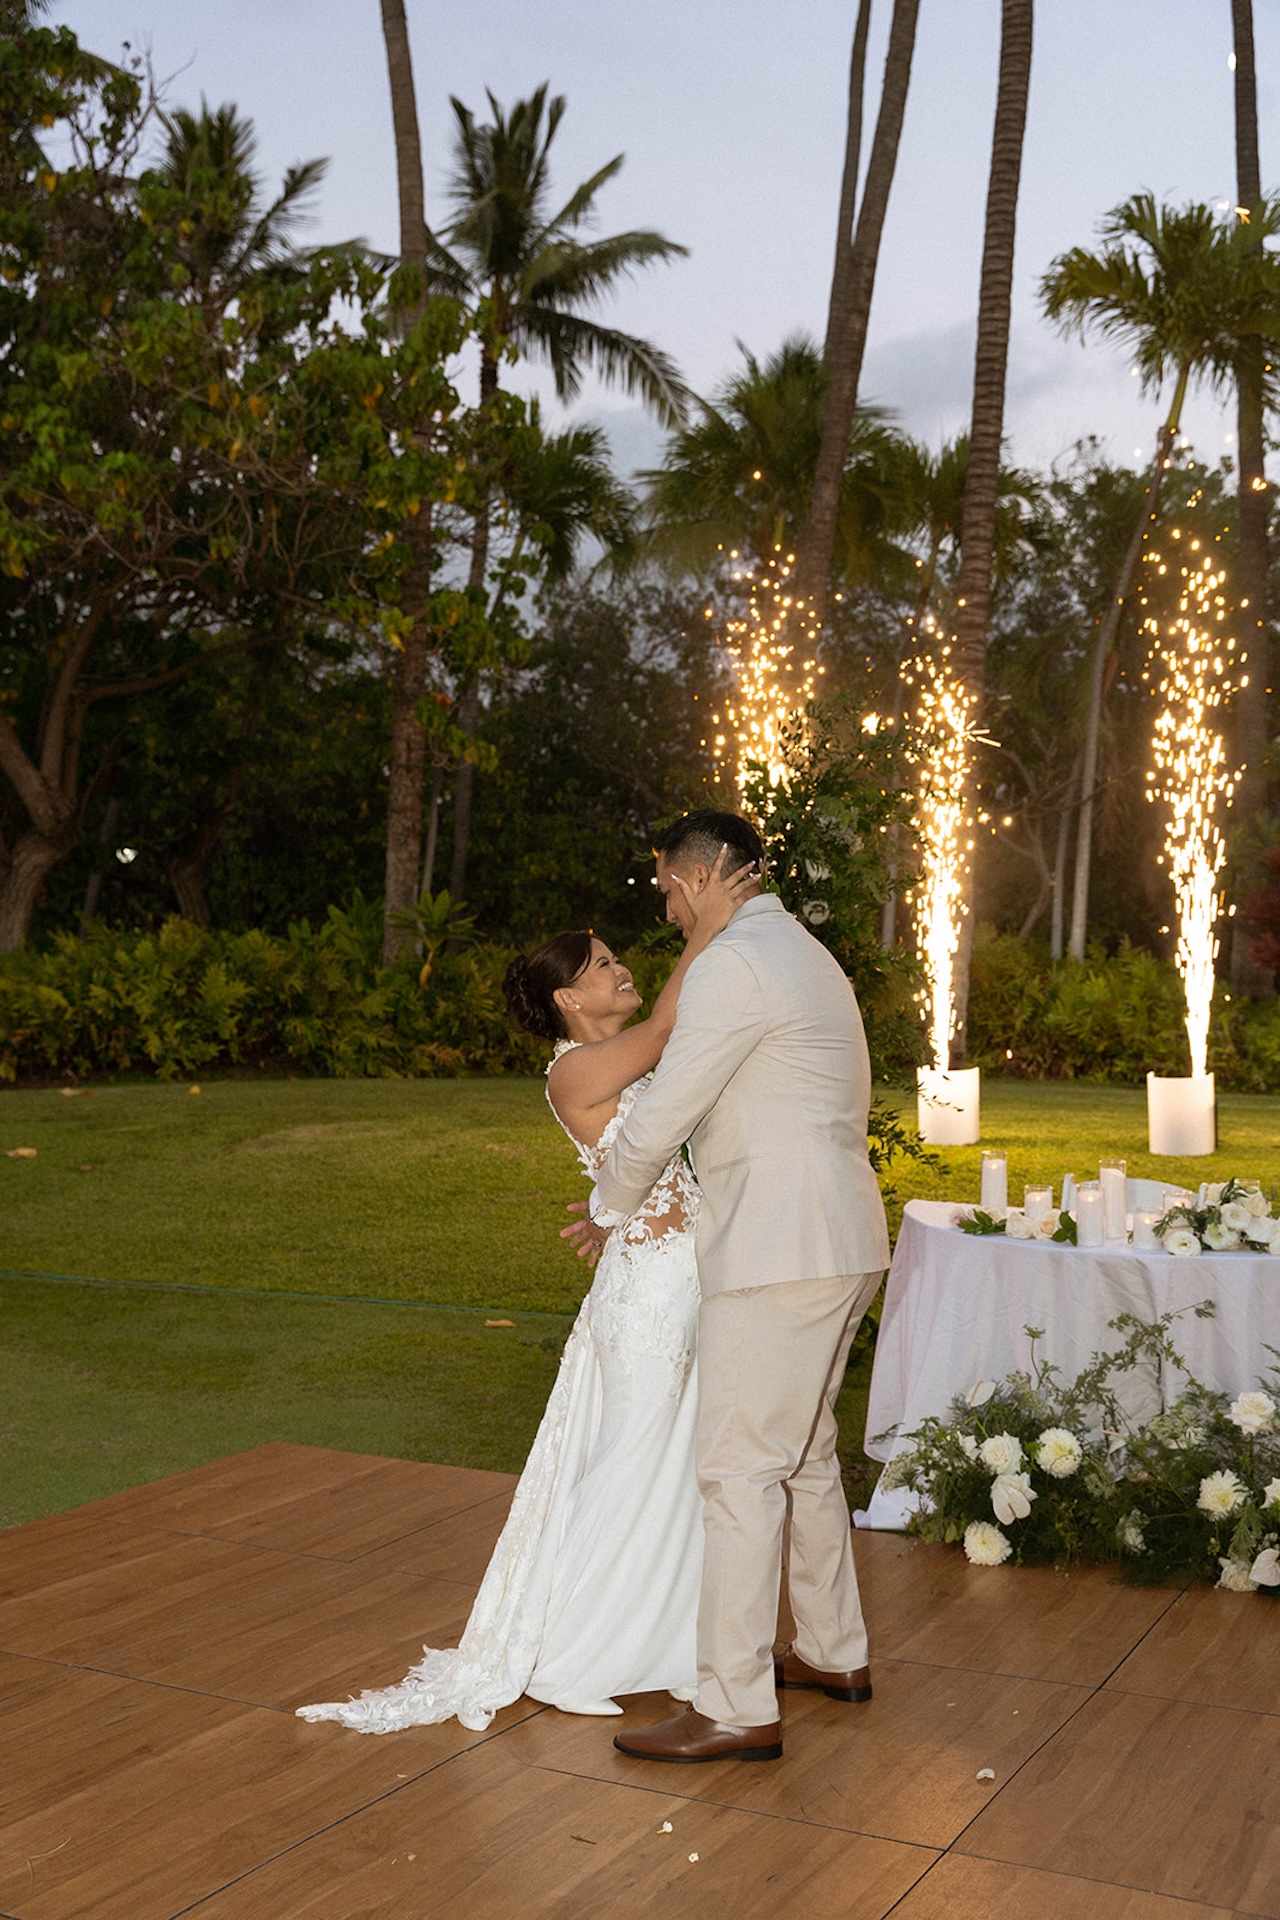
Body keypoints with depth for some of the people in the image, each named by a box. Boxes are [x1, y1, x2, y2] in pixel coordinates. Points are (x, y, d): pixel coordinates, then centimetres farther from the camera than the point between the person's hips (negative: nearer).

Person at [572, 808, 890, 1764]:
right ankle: (835, 1652, 32)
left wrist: (608, 1211, 4)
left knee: (742, 1468, -5)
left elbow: (660, 1115, -13)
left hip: (781, 1253, -10)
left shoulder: (734, 964, -14)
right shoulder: (805, 954, 19)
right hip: (837, 1241, 10)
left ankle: (738, 1708, 0)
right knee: (804, 1453, 20)